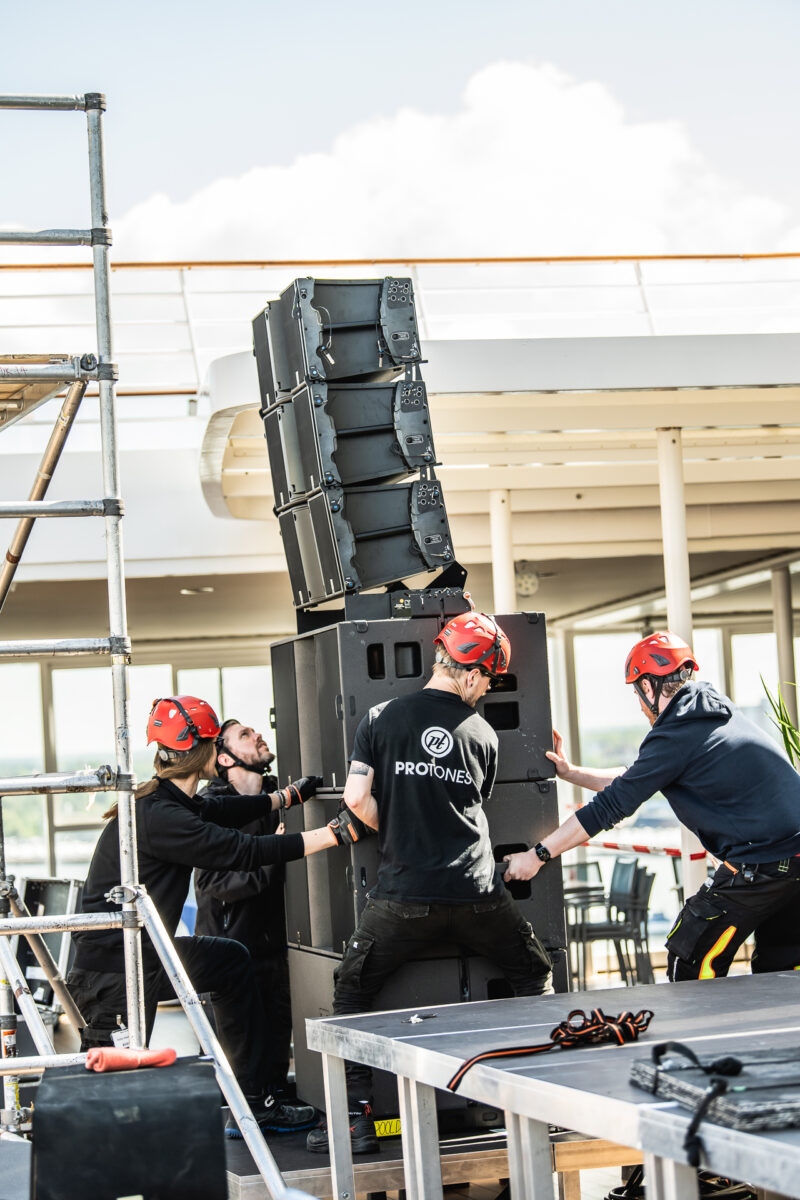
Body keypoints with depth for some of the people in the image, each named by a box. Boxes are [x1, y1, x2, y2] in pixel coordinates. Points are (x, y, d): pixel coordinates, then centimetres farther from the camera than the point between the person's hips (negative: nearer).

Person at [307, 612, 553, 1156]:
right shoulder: (484, 735, 5)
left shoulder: (383, 718, 0)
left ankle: (356, 1115, 4)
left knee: (352, 990, 13)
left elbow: (357, 799, -6)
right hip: (476, 895, 1)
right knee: (536, 975, 22)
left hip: (406, 895, -1)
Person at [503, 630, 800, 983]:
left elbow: (611, 805, -6)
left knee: (690, 967, 5)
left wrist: (538, 855, 2)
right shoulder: (723, 712, 17)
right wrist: (570, 772, 30)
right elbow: (635, 781, 26)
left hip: (761, 867, -9)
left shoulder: (674, 737, -10)